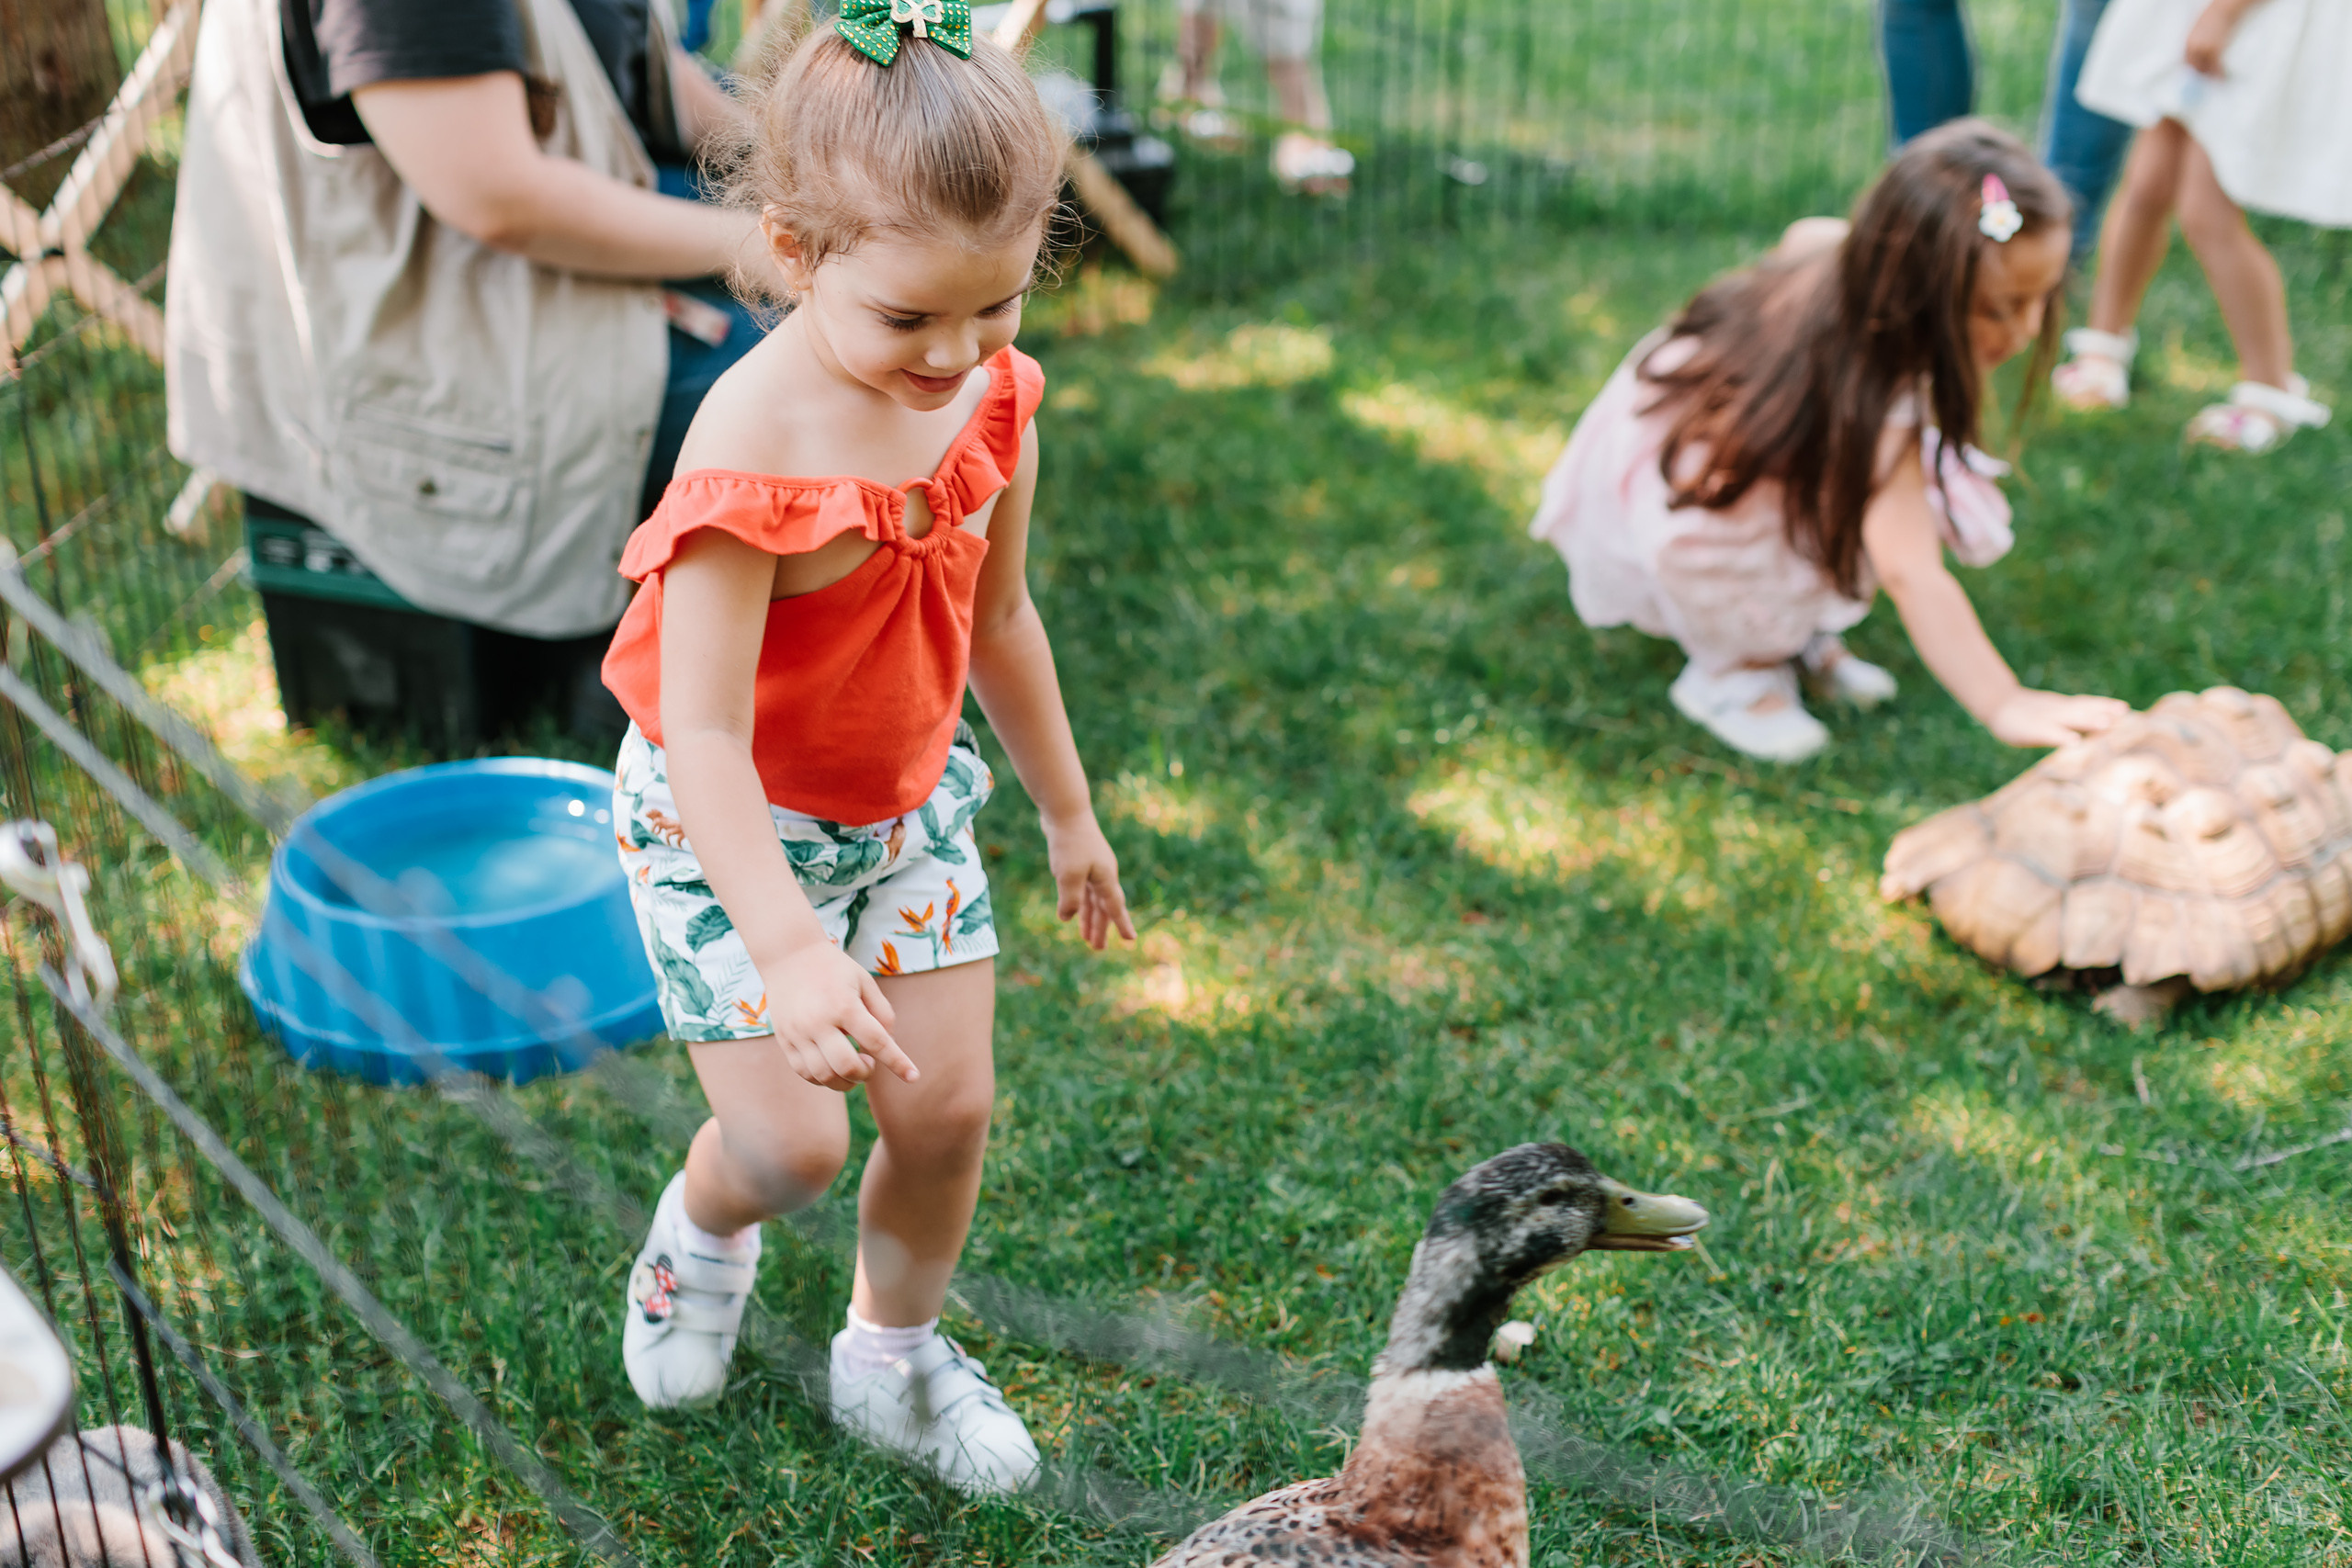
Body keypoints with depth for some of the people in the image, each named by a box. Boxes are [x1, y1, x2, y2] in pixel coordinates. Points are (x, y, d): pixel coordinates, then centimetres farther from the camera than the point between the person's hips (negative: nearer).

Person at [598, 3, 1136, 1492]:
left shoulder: (994, 396, -10)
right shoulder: (757, 449, -31)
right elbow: (703, 731, -31)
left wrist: (1069, 810, 15)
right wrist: (791, 949, -39)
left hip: (908, 802, 6)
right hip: (729, 826, -5)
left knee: (950, 1104, 7)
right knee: (791, 1143, -5)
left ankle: (893, 1359, 34)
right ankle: (702, 1231, 34)